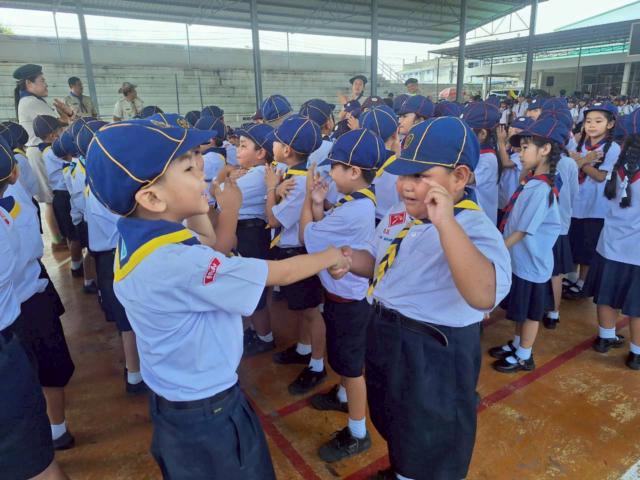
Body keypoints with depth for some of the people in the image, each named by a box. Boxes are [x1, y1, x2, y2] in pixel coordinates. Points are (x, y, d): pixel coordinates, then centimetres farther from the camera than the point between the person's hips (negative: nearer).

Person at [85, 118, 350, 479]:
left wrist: (195, 208, -3)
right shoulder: (177, 262, -35)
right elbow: (280, 273, -27)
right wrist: (330, 256, -9)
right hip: (206, 408, -9)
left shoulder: (140, 239, -6)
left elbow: (210, 247, 9)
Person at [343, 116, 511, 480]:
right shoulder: (398, 216, 0)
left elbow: (483, 296, -45)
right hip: (385, 336, 8)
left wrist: (445, 222, -47)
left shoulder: (475, 227, -27)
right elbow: (376, 262, 15)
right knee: (394, 426, 34)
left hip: (433, 353, -8)